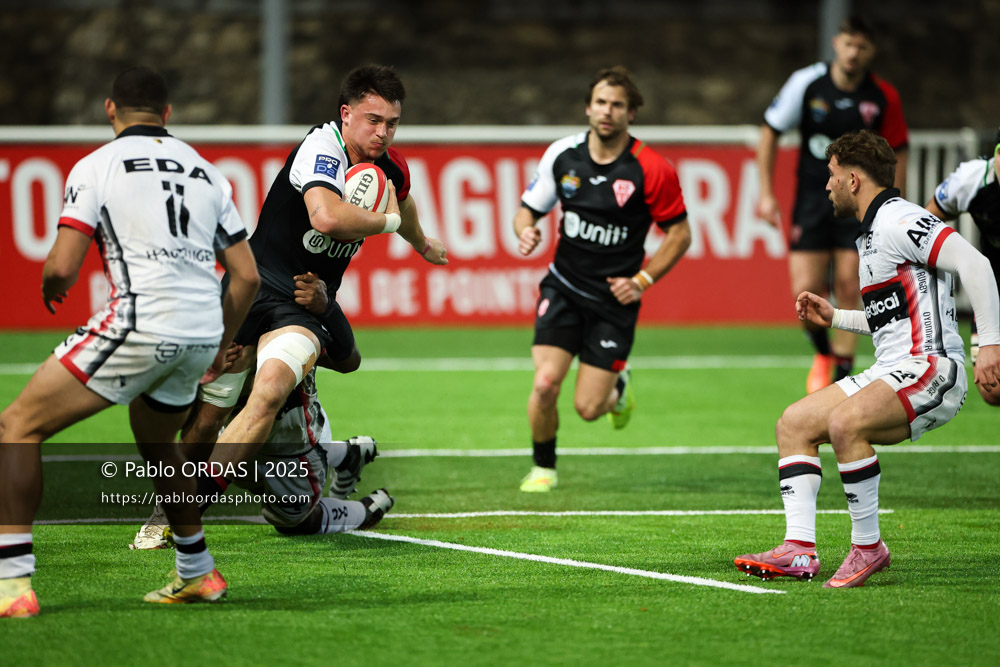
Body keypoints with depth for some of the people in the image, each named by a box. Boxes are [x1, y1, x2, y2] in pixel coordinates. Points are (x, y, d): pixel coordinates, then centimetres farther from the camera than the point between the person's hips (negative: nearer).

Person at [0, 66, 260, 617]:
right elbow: (246, 274, 16)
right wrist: (221, 346, 30)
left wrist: (49, 292, 18)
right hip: (200, 335, 6)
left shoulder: (96, 166, 1)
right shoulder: (204, 171, 17)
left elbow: (63, 267, -6)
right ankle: (197, 573, 42)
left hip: (139, 325, -6)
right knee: (154, 443, 34)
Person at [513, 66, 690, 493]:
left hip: (615, 298, -2)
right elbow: (528, 209, 8)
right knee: (546, 383, -16)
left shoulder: (651, 170, -12)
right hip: (564, 288, 2)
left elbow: (679, 233, -3)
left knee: (588, 407, -4)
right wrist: (525, 230, -15)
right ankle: (543, 468, 11)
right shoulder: (562, 155, -3)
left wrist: (642, 281, -12)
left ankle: (618, 388, 35)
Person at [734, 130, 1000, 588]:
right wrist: (834, 318, 25)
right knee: (793, 424, 6)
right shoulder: (871, 232, 20)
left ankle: (868, 547, -19)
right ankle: (799, 550, -3)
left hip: (931, 367, -11)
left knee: (845, 422, -33)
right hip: (891, 371, 11)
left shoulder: (898, 221, -12)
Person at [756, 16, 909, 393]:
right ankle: (823, 353, 23)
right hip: (811, 200, 0)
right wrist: (766, 192, 0)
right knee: (806, 292, -7)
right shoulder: (806, 83, -6)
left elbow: (898, 151, 7)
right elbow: (770, 132, 5)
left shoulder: (883, 97, -5)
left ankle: (842, 380, -1)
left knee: (848, 291, -9)